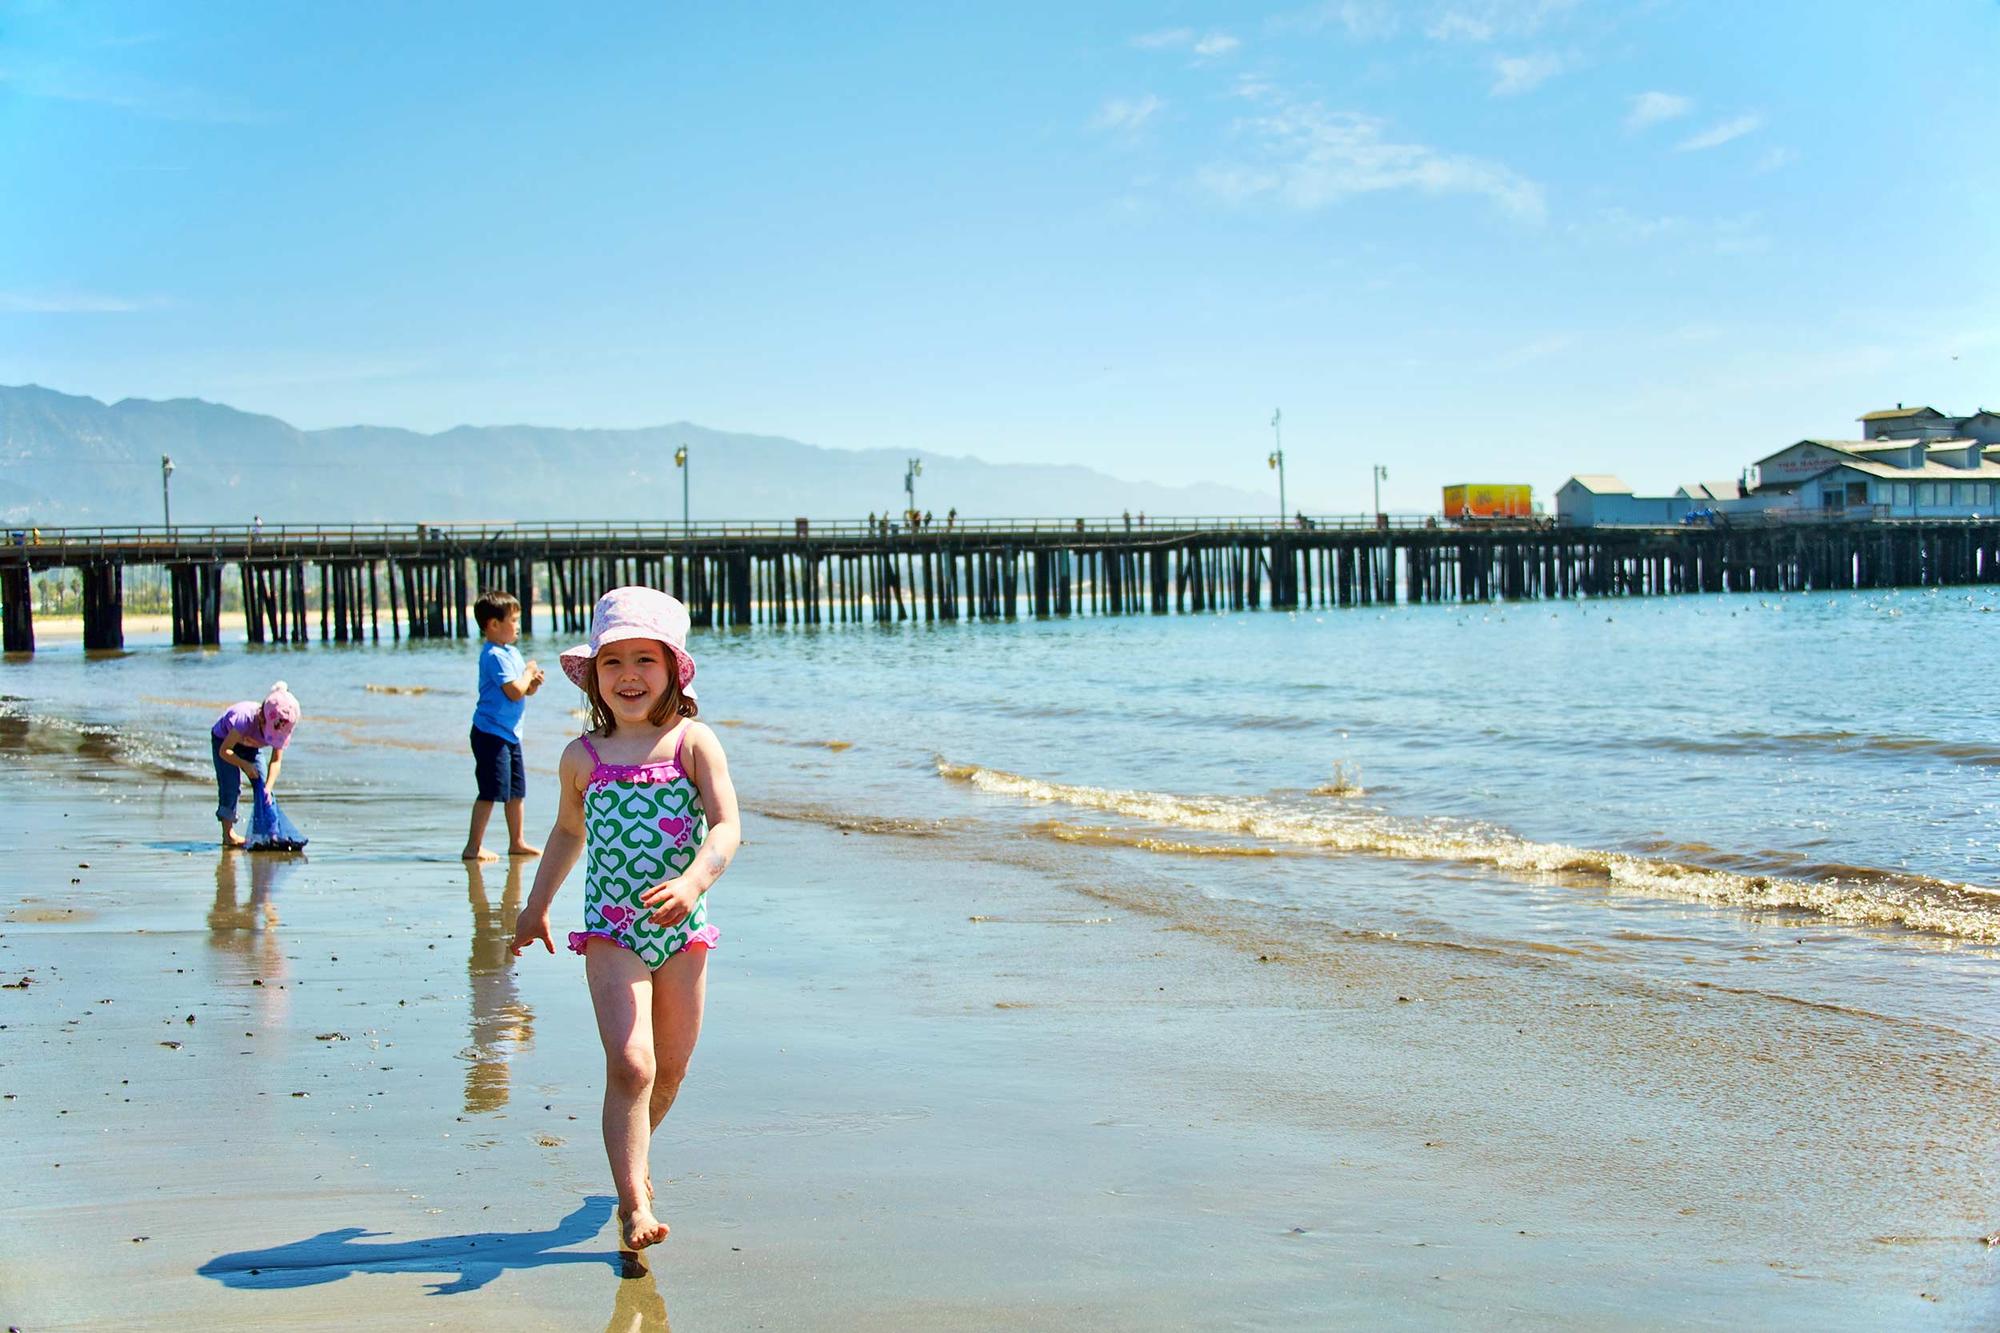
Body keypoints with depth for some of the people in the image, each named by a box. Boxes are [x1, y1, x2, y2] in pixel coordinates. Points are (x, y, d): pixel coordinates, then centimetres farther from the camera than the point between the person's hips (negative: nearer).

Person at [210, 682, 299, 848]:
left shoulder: (281, 729, -28)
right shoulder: (246, 718, -42)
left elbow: (276, 761, -23)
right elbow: (224, 751, -33)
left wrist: (268, 788, -33)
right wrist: (245, 765, -36)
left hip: (250, 745, 4)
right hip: (224, 739, -4)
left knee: (263, 786, -10)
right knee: (231, 785, -18)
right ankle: (228, 835, -13)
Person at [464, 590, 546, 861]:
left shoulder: (512, 652, 14)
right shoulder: (495, 655, -17)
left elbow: (524, 690, 20)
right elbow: (514, 692, -23)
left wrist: (533, 683, -2)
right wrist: (529, 673, -7)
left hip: (509, 733, 10)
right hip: (491, 734, -10)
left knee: (517, 790, 15)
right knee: (491, 791, -9)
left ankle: (517, 842, 25)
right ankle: (473, 847, -5)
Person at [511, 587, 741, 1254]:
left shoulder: (694, 742, -5)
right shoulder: (583, 758, 1)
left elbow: (727, 827, -16)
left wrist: (693, 881, -35)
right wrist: (536, 904, 27)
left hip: (682, 929, 1)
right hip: (611, 930, -1)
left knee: (670, 1071, 13)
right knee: (630, 1065, -16)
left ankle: (630, 1154, 40)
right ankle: (633, 1203, -12)